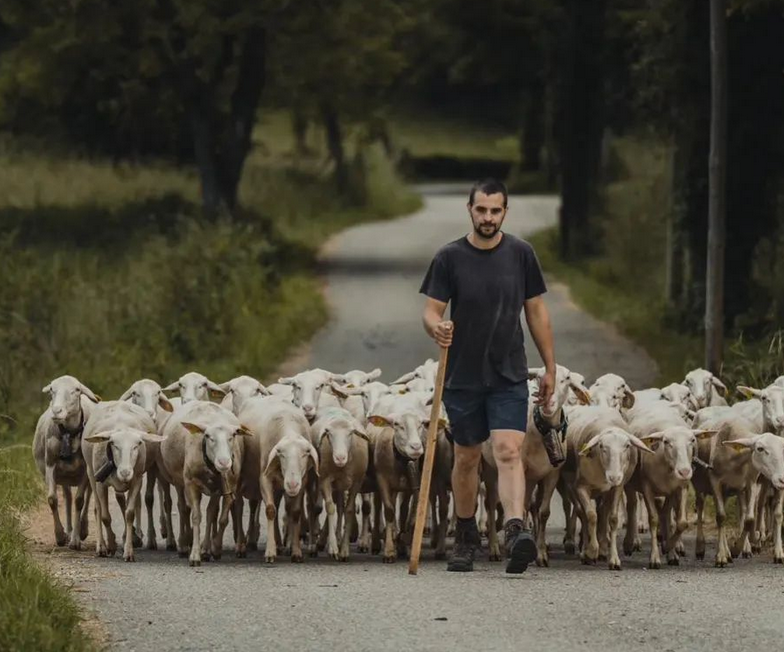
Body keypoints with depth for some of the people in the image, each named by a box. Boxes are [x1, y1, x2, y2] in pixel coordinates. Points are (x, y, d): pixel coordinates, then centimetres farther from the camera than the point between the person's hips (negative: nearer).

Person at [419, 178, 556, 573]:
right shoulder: (450, 258, -2)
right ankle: (466, 537, 29)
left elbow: (537, 312, 8)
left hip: (509, 377, -1)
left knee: (508, 452, -18)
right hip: (463, 377, 1)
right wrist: (436, 327, -29)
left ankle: (515, 531, -33)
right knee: (467, 458, 13)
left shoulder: (520, 255, 1)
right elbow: (431, 311, -4)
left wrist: (549, 368, 8)